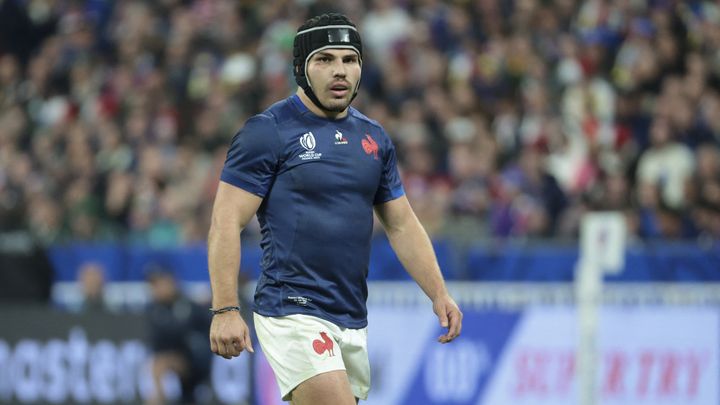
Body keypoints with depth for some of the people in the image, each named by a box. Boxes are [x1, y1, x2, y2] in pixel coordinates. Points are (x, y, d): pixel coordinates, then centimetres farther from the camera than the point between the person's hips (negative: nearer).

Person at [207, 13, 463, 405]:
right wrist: (225, 310, -17)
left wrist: (438, 294, 10)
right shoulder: (267, 131, -5)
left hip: (352, 321, 7)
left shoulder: (374, 137, 15)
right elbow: (226, 223, -9)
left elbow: (402, 223, 21)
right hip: (292, 311, -7)